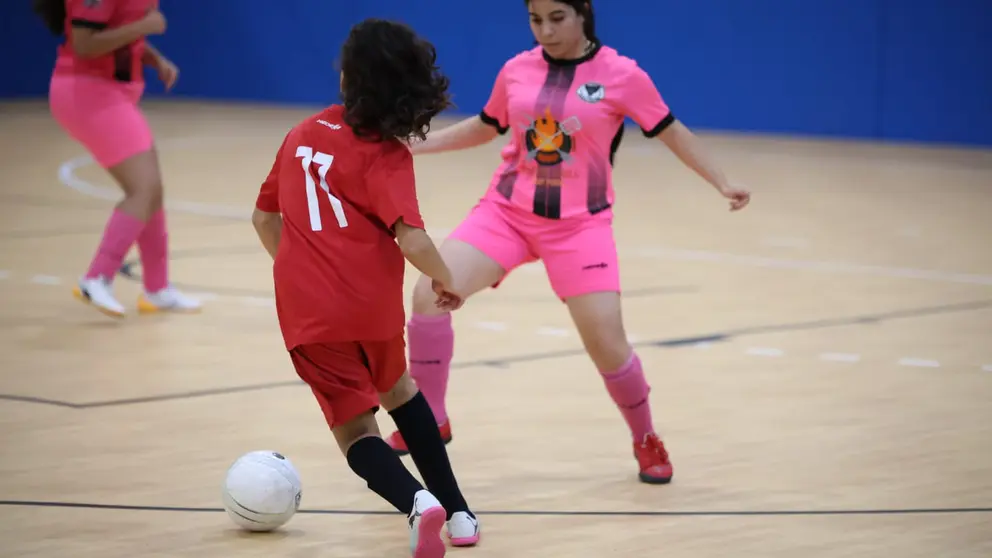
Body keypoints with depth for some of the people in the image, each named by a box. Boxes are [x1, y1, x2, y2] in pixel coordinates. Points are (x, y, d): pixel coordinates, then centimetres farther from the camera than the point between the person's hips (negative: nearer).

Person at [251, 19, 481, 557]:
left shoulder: (303, 133, 9)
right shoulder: (385, 153, -7)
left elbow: (264, 218, 18)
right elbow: (412, 240, -20)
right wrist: (445, 280, -1)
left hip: (306, 311, 1)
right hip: (372, 303, -1)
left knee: (355, 428, 8)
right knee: (398, 390, 28)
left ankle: (417, 500, -22)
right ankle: (457, 513, 29)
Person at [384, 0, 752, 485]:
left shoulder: (621, 75, -8)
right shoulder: (516, 71, 2)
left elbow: (671, 132, 2)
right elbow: (484, 127, 19)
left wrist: (723, 184, -4)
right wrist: (411, 144, 15)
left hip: (579, 224, -3)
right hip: (507, 210, 3)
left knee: (606, 342, -10)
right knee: (430, 293, -16)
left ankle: (646, 441, 18)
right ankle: (429, 421, 1)